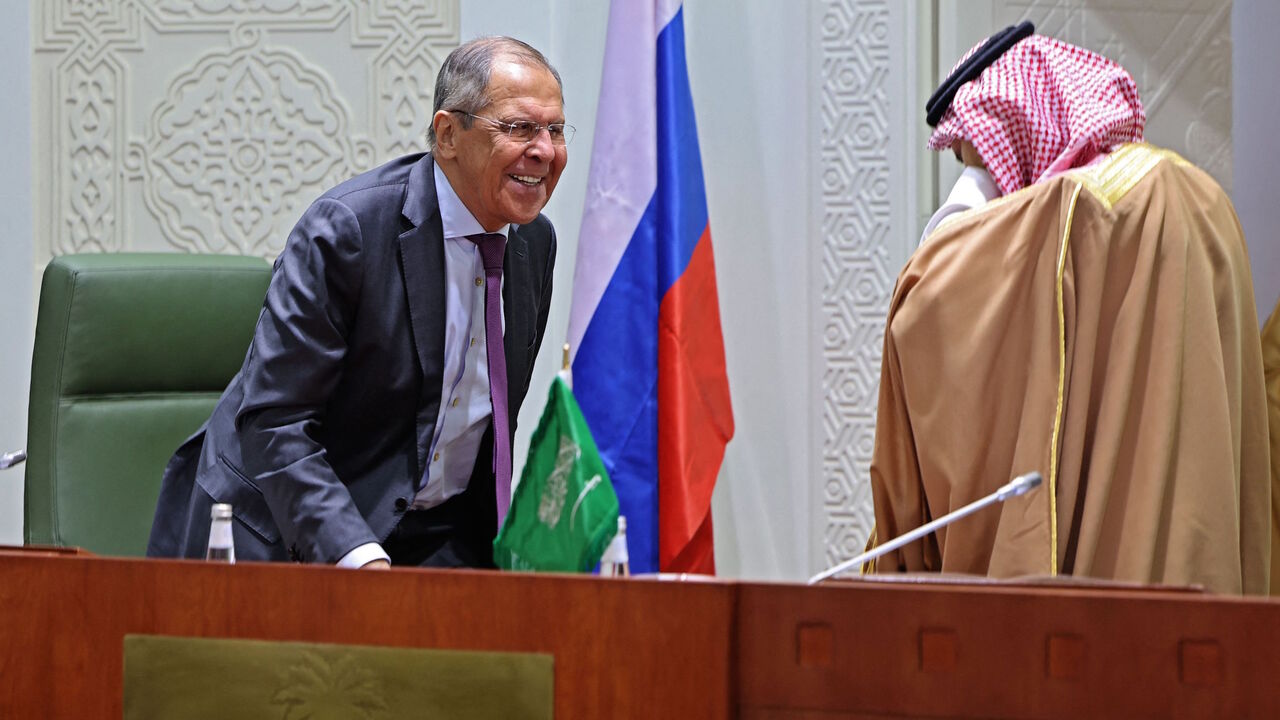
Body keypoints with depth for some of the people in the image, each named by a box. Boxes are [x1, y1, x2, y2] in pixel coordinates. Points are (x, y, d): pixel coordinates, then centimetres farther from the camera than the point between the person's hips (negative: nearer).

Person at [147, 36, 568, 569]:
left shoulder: (536, 242, 5)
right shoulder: (344, 229, -18)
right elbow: (273, 422, -21)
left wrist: (496, 549, 8)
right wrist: (360, 559, -30)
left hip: (438, 541, 5)